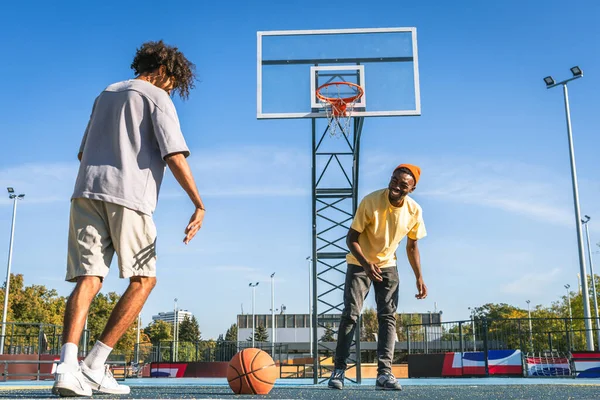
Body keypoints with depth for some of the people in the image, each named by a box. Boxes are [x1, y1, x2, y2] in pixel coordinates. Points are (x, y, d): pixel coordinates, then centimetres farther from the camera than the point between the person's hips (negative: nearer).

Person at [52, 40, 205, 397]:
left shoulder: (106, 94, 27)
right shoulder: (157, 97, 6)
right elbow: (174, 155, -8)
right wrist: (200, 205, -9)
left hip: (86, 192, 6)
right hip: (128, 196, -6)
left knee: (88, 279, -1)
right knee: (144, 279, 6)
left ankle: (67, 367, -20)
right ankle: (95, 366, 0)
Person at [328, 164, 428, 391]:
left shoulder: (414, 211, -13)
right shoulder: (371, 202, -25)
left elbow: (412, 246, 2)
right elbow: (351, 237, -20)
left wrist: (419, 278, -3)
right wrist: (365, 263, -36)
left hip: (387, 266, 3)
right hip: (359, 264, -3)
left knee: (388, 317, -7)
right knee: (350, 314, -9)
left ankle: (384, 373, -6)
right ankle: (339, 369, 1)